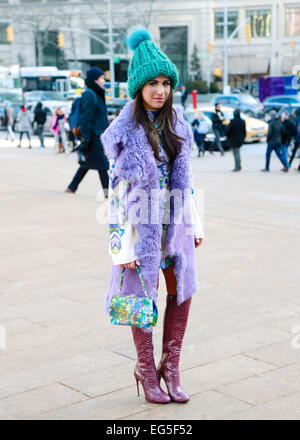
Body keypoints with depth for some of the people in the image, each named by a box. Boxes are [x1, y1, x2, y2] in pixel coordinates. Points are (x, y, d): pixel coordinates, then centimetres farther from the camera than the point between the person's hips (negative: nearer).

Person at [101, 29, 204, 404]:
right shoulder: (124, 132, -13)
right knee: (143, 295, 6)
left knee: (182, 291, 8)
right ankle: (146, 370, 24)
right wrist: (122, 245, -16)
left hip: (174, 220, 6)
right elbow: (119, 191, -13)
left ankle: (170, 366, 24)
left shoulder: (176, 123, 5)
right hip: (142, 223, -5)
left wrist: (195, 223, 10)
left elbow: (184, 178, 12)